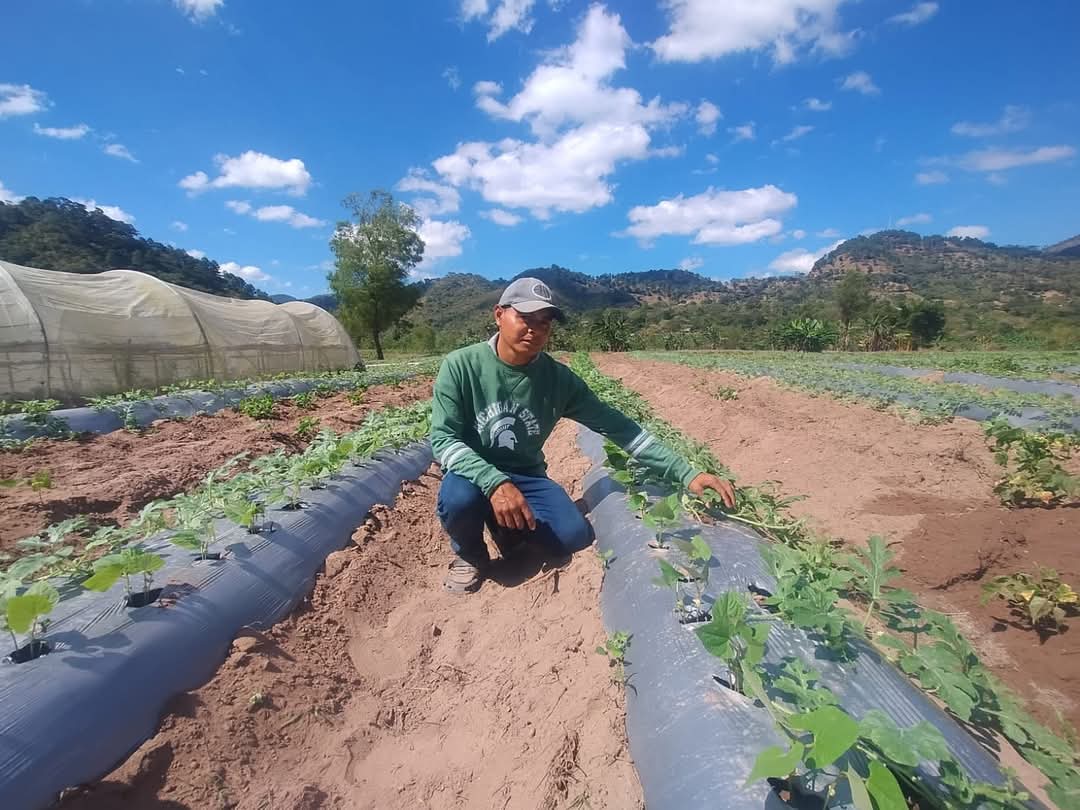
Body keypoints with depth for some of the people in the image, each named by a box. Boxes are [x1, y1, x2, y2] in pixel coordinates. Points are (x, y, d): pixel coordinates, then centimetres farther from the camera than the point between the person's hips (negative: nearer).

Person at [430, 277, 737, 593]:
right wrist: (495, 482, -37)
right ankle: (469, 552, 2)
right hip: (474, 474, -2)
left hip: (526, 477, 2)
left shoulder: (558, 378, -11)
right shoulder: (460, 365, -16)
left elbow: (617, 426, -10)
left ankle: (510, 527, 13)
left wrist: (685, 473, -16)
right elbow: (443, 439, -19)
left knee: (574, 535, -20)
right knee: (460, 498, -35)